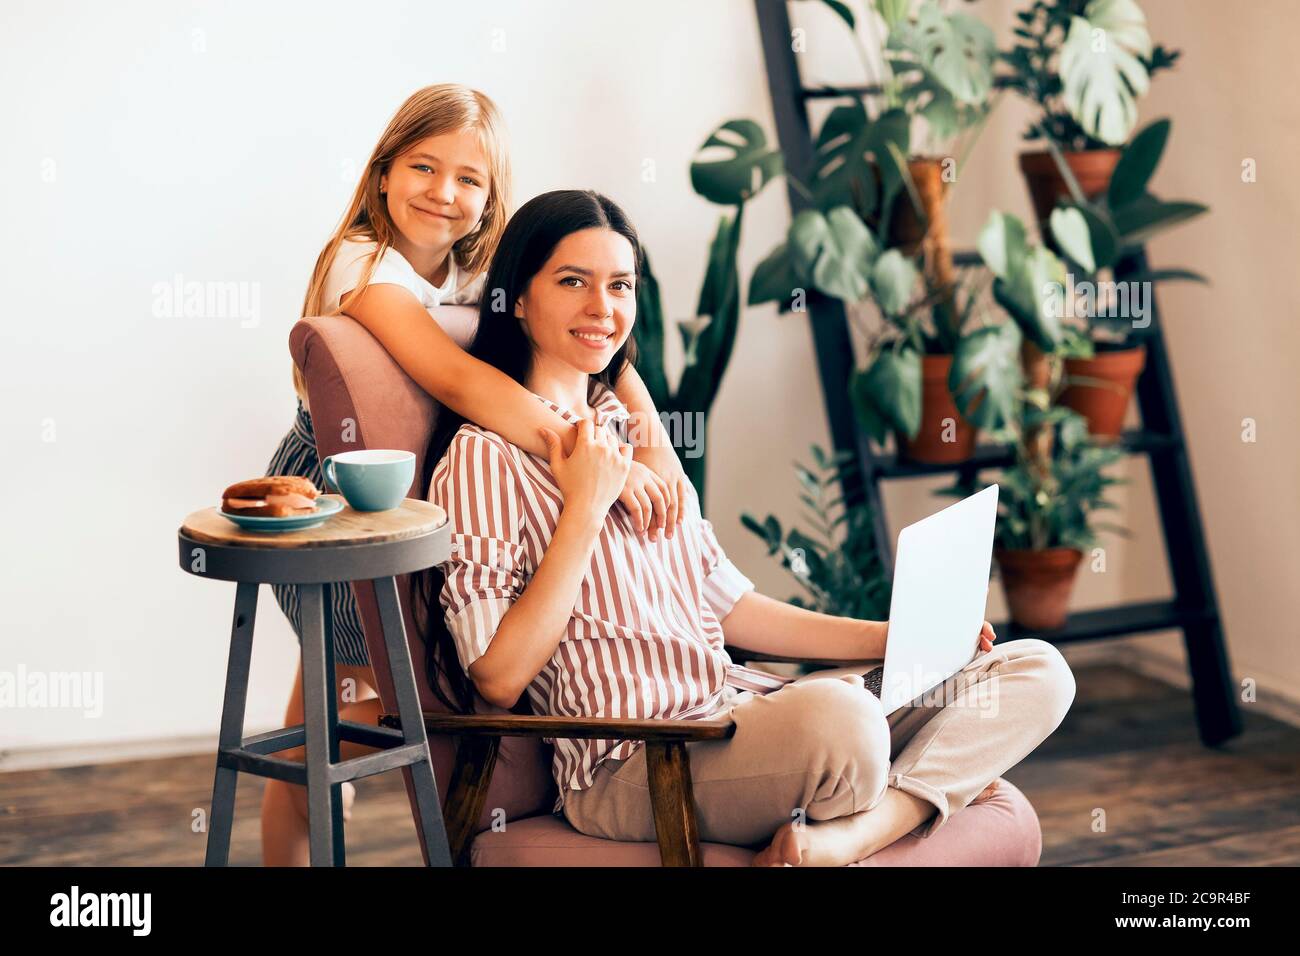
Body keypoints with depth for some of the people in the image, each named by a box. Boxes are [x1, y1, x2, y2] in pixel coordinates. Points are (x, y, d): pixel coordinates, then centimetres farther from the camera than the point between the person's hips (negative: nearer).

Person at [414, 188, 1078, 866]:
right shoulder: (486, 454, -3)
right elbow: (499, 677, -11)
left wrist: (905, 638, 11)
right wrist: (585, 506, -12)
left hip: (741, 705, 9)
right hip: (632, 765, -8)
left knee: (1036, 671, -4)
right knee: (835, 715, -40)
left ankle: (852, 834, -24)